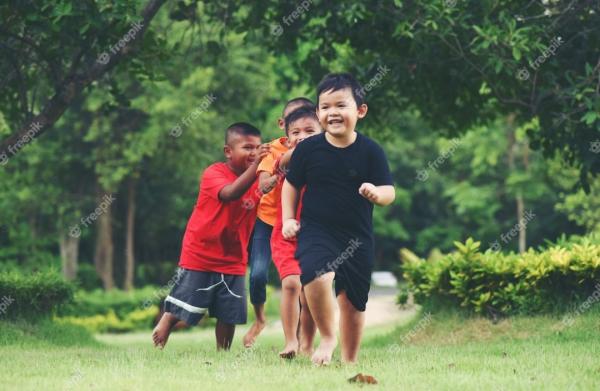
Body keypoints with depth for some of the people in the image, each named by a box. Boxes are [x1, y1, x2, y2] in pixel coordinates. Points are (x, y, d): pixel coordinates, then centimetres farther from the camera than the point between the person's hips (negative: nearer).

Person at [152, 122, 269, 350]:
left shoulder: (258, 180, 4)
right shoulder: (214, 173, -14)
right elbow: (229, 193, -35)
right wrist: (255, 166, -45)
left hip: (233, 261, 5)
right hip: (199, 257, -5)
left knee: (229, 316, 2)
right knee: (177, 311, 0)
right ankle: (156, 349, 15)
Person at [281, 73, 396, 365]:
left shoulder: (370, 151, -5)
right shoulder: (308, 149, -4)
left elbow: (389, 192, -6)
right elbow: (291, 184, 10)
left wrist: (377, 193, -27)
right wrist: (288, 219, 2)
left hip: (358, 238, 1)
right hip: (316, 231, -1)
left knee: (353, 302, 9)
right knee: (318, 276, -29)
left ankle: (349, 360, 28)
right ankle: (327, 337, -6)